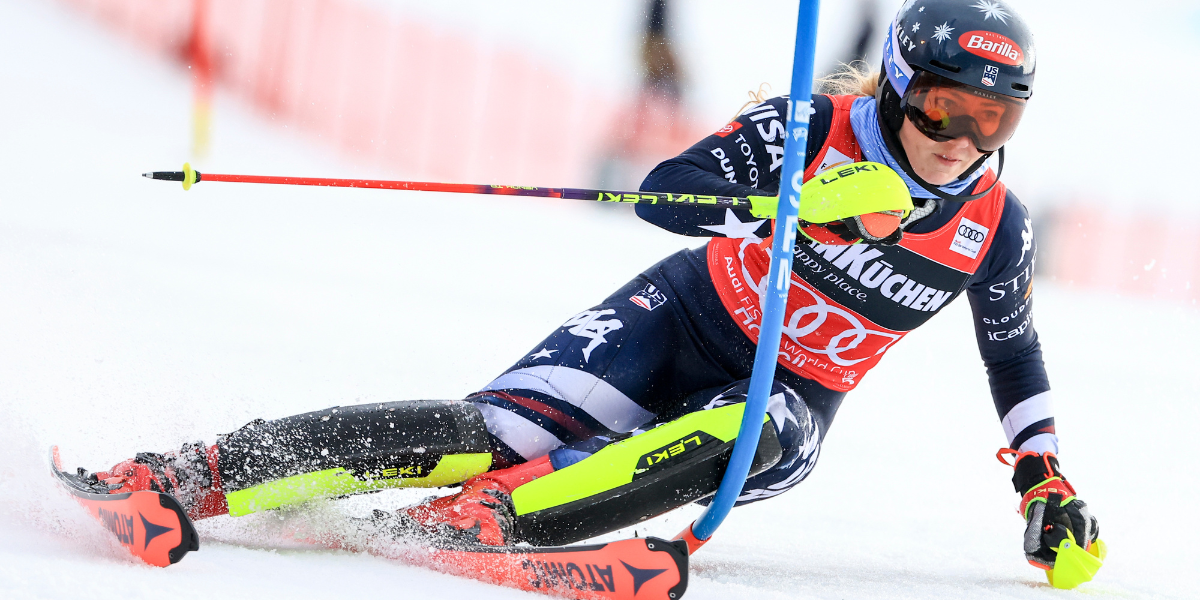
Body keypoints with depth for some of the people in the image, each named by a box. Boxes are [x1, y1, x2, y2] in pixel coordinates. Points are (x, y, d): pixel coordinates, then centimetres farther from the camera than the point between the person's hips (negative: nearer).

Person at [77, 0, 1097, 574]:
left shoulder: (995, 227, -7)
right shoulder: (814, 129, -15)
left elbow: (1016, 355, 12)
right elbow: (665, 190, -24)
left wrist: (1046, 476, 7)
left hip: (784, 404, 2)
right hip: (687, 317, -2)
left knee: (739, 437, -38)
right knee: (493, 431, -24)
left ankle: (485, 516, -46)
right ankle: (190, 476, -27)